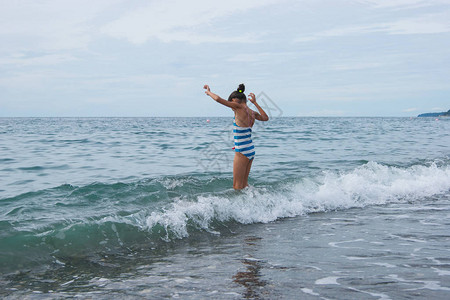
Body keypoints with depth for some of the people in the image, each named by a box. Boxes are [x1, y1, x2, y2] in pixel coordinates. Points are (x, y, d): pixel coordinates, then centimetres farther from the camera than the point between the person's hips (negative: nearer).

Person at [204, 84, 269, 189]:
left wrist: (209, 92, 3)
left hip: (242, 153, -8)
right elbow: (265, 118, 26)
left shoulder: (239, 107, -13)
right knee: (244, 184, 18)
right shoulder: (252, 113, 6)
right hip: (251, 151, 8)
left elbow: (218, 99, -17)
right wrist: (255, 102, 26)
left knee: (237, 186, 0)